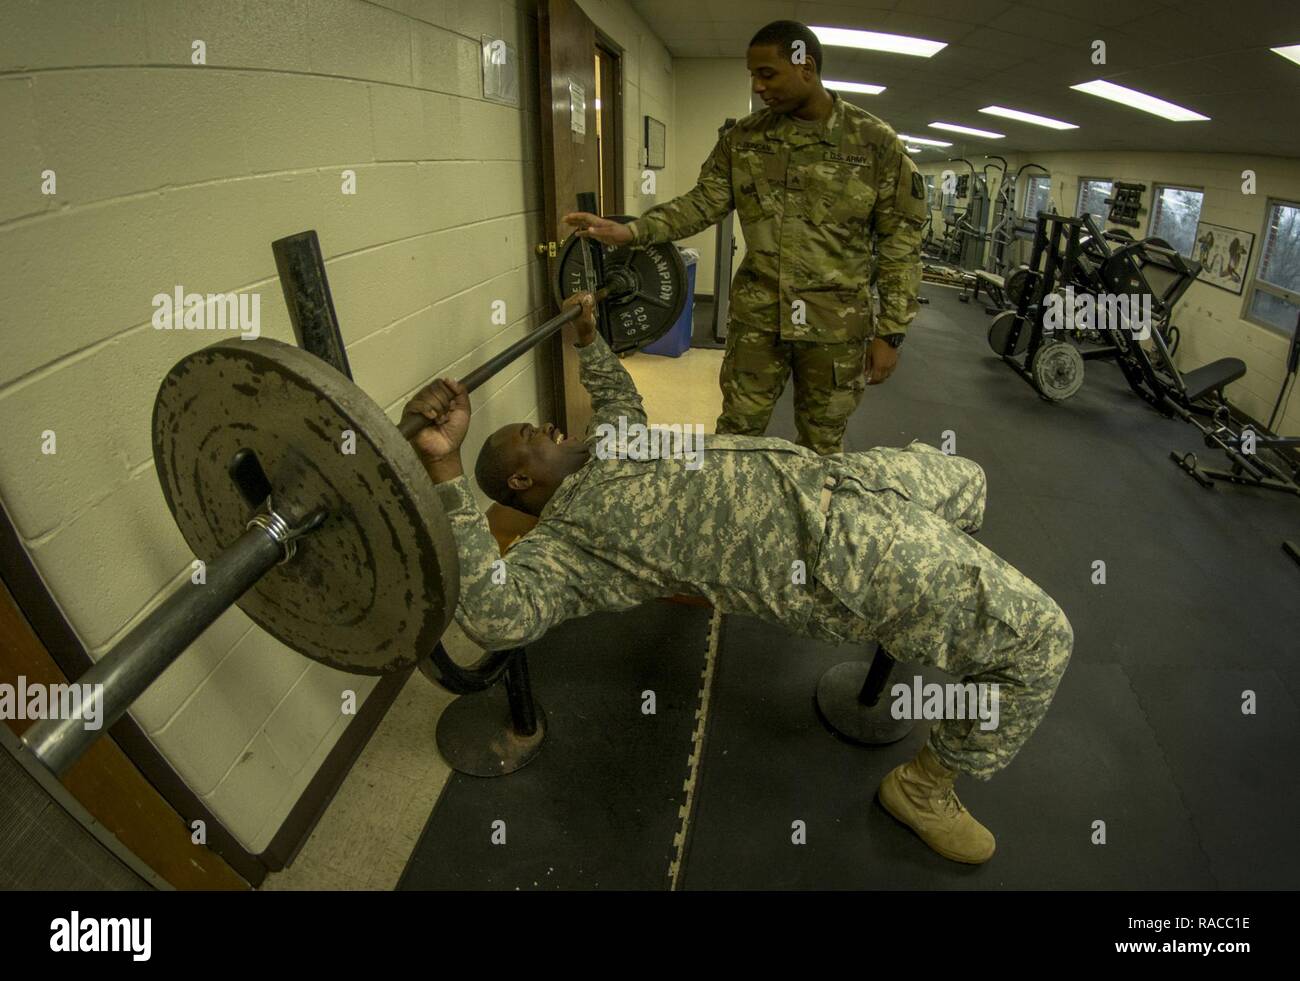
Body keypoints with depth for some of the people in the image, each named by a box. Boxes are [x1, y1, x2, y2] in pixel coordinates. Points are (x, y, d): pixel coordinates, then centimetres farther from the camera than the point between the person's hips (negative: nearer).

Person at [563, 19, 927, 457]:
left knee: (821, 445, 11)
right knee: (737, 432, 9)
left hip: (836, 323, -2)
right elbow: (703, 202, 2)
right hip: (758, 314, 2)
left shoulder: (876, 143, -5)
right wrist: (631, 231, -14)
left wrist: (890, 331, -7)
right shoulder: (744, 138, 4)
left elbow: (899, 242, -4)